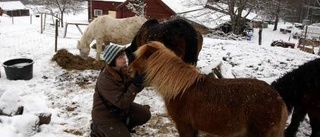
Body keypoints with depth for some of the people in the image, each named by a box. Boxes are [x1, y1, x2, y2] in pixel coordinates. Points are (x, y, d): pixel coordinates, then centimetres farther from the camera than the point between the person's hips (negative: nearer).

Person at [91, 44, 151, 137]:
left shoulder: (122, 70, -9)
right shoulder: (105, 80, -32)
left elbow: (132, 89, -2)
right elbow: (122, 103, -34)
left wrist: (139, 83, -23)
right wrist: (135, 85, -37)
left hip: (120, 108, 8)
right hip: (105, 116, -7)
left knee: (145, 114, 1)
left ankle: (123, 125, 22)